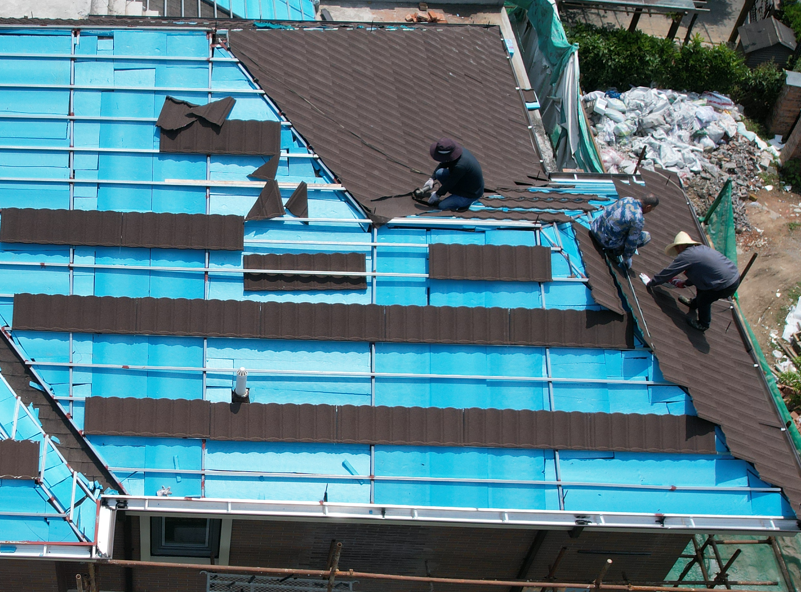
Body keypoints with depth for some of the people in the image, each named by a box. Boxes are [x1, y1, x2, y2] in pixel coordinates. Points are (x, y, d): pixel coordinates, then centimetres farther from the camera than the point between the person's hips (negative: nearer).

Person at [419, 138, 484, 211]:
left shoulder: (460, 166, -38)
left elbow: (450, 183, -23)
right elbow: (443, 164, 5)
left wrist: (437, 195, -7)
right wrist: (432, 179, 0)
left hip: (471, 195, -9)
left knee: (442, 206, -10)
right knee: (439, 173, -7)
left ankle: (466, 202, 6)